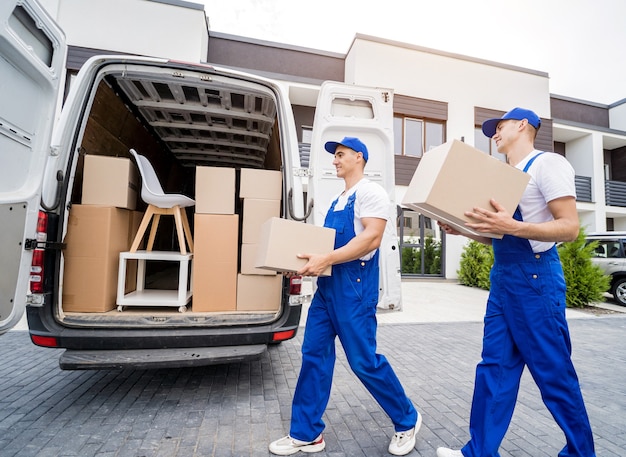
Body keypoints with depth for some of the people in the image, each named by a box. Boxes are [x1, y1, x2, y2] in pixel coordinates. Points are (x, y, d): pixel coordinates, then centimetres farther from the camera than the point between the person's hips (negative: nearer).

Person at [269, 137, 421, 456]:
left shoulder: (370, 192, -6)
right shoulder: (337, 201, 20)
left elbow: (372, 238, -19)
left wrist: (325, 259, -25)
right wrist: (312, 261, 8)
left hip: (354, 283, -8)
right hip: (327, 284, 9)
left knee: (364, 361, 1)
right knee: (314, 355, 8)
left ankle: (407, 421, 26)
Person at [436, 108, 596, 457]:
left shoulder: (547, 164, -7)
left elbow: (570, 227, -16)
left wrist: (513, 226, -29)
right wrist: (464, 229, 3)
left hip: (535, 277, -8)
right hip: (502, 278, 8)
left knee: (554, 372, 6)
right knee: (495, 367, 10)